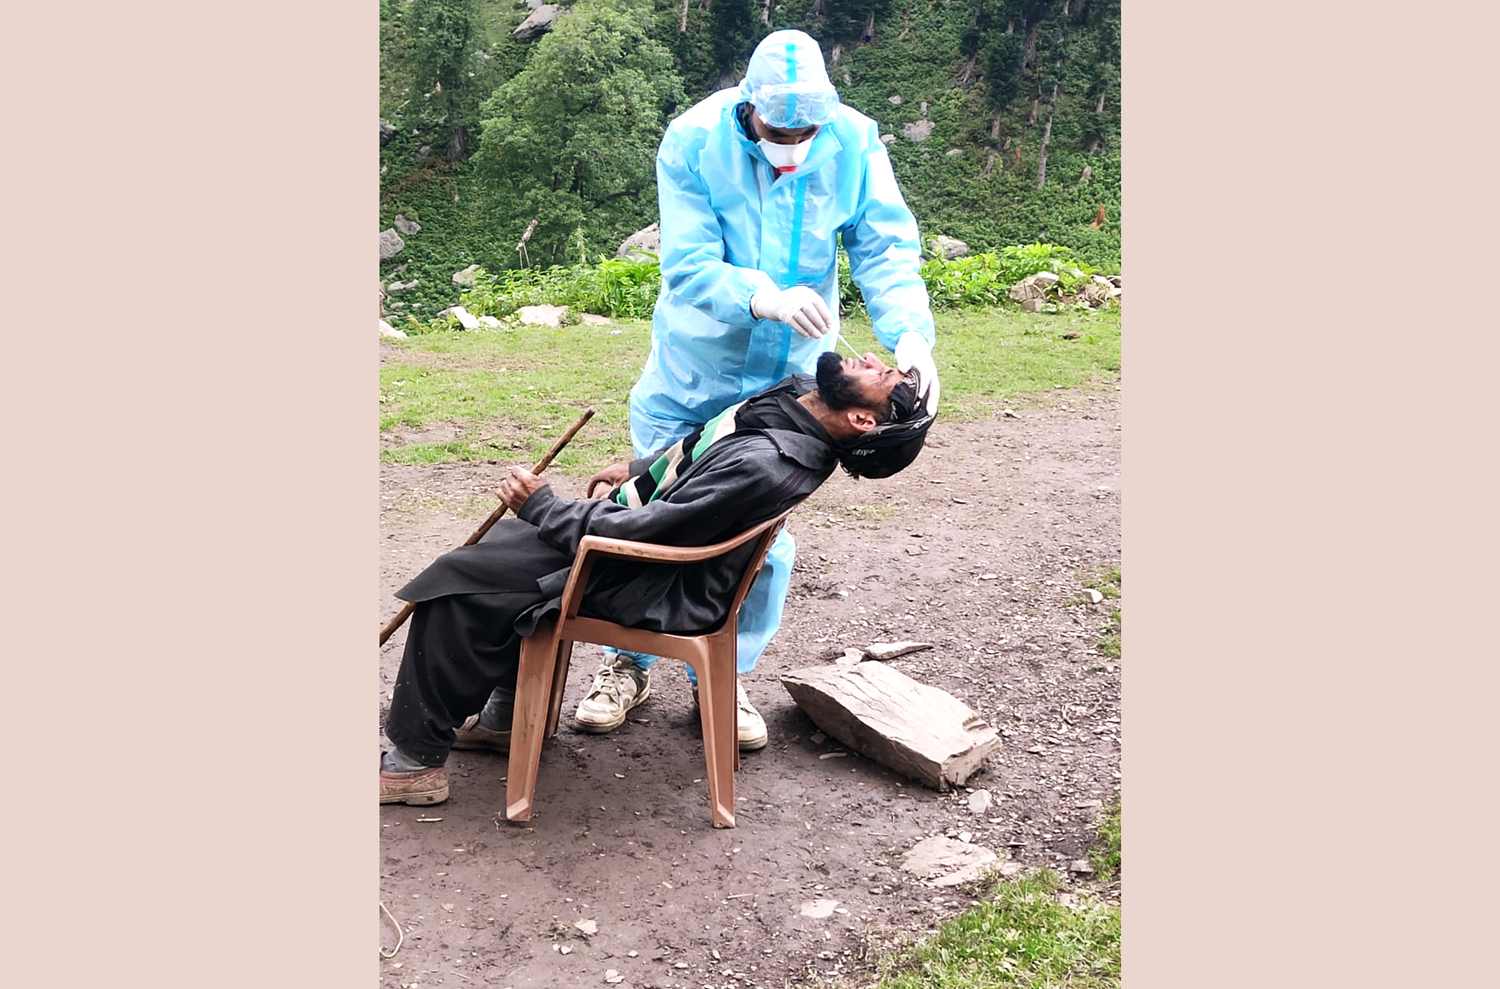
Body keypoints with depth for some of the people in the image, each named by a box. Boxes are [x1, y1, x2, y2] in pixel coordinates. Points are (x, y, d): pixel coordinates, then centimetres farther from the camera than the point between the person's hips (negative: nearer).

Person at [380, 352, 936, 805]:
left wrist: (539, 505, -16)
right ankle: (504, 717, 31)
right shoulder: (803, 396, -7)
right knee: (497, 543, 24)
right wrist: (638, 469, 15)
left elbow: (638, 532, -28)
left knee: (458, 586, -10)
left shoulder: (766, 465, -34)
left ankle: (415, 760, 5)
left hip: (653, 586, -10)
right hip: (642, 518, 10)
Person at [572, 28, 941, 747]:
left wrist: (910, 333, -32)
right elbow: (688, 265, -24)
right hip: (690, 370, 0)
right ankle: (630, 664, 30)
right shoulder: (693, 142, -19)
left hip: (787, 377, 1)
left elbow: (886, 248, -14)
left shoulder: (853, 141, -14)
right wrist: (767, 297, -42)